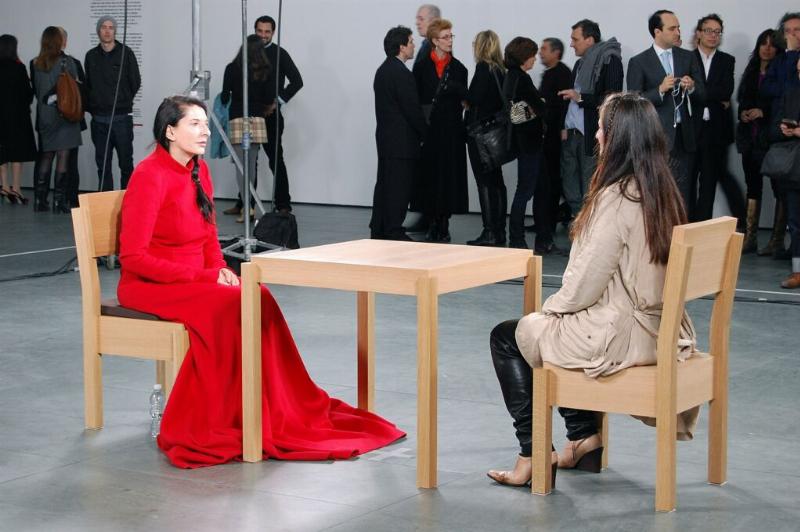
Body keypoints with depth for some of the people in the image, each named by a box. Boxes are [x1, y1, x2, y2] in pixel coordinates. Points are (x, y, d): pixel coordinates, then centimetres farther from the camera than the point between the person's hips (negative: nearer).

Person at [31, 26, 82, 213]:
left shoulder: (36, 64, 2)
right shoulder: (67, 62, -9)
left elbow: (35, 90, 7)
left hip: (44, 116, 4)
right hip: (64, 115, -4)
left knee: (46, 156, 12)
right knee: (63, 157, -1)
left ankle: (40, 199, 11)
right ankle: (59, 200, -3)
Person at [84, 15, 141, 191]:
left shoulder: (125, 53, 0)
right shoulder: (91, 56, 8)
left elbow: (135, 82, 5)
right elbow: (87, 85, 14)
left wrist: (123, 101, 9)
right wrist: (91, 106, 6)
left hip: (122, 117, -3)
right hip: (99, 119, 3)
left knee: (126, 163, 1)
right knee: (103, 165, 6)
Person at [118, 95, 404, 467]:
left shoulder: (198, 171, 8)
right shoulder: (150, 176, -16)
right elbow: (133, 256, -20)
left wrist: (219, 270, -5)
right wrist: (205, 277, -21)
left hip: (195, 280, 7)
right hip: (149, 286, -7)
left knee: (258, 298, -18)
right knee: (228, 307, -30)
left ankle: (279, 412, -13)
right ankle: (205, 426, -20)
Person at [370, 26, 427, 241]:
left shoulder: (382, 71, 13)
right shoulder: (402, 74, -17)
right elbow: (412, 109, -16)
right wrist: (424, 133, -2)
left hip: (385, 136, 9)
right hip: (401, 140, -9)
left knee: (384, 184, 12)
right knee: (399, 187, -5)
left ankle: (378, 230, 16)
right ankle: (394, 232, -4)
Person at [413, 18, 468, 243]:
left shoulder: (458, 68, 8)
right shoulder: (422, 66, 3)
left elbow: (463, 99, 10)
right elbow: (415, 98, 2)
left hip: (451, 128, 1)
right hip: (428, 128, -1)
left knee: (448, 174, 0)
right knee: (429, 175, 0)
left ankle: (444, 226, 7)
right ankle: (432, 224, 9)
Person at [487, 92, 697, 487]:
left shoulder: (616, 199, -21)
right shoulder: (664, 192, 4)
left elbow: (585, 283, -18)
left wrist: (553, 305, 3)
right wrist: (561, 305, 14)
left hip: (622, 335, -8)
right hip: (657, 328, 8)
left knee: (507, 336, 11)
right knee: (556, 324, 31)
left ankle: (533, 455, 12)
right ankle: (584, 438, 28)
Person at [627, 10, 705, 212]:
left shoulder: (688, 57, 11)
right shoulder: (638, 62, 0)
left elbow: (702, 96, 10)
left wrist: (692, 87, -12)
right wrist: (660, 90, -19)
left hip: (683, 136, 3)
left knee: (682, 194, 3)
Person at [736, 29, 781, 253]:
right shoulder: (751, 72, 15)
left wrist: (763, 112, -15)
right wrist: (743, 113, 0)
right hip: (750, 137, 6)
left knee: (778, 185, -5)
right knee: (752, 185, 7)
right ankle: (749, 238, 9)